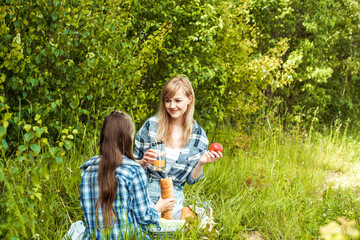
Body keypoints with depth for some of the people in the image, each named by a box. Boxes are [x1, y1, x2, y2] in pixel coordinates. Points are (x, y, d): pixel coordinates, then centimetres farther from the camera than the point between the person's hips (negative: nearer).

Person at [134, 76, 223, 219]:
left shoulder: (199, 136, 2)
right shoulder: (152, 124, -1)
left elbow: (191, 180, 8)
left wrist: (201, 164, -10)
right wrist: (144, 163, -14)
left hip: (173, 195, 1)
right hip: (144, 190, -1)